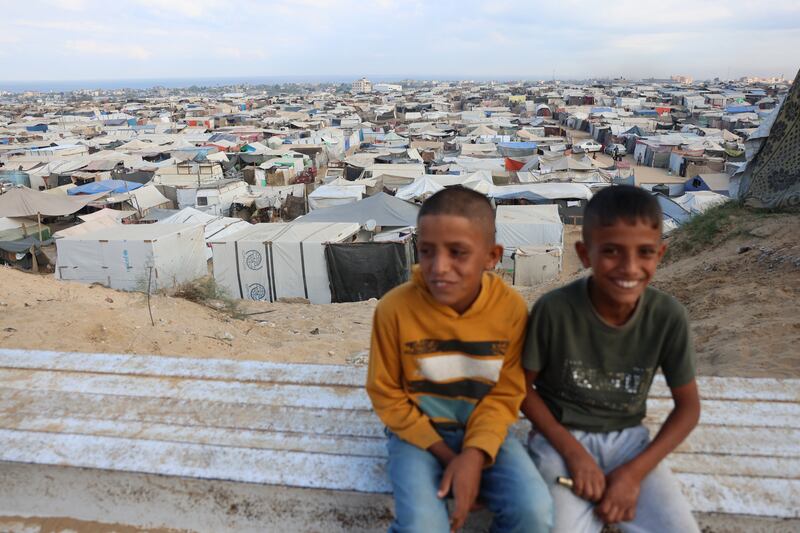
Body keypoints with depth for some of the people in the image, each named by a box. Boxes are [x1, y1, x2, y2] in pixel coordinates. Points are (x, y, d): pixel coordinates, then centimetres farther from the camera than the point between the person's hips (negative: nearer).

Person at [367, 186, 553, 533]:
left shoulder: (511, 308, -14)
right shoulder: (394, 308, -19)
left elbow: (505, 395, -5)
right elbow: (386, 394, -8)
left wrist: (474, 454, -21)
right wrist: (445, 454, -13)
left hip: (483, 430, 2)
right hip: (417, 432, -1)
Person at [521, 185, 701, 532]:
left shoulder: (668, 316, -14)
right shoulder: (554, 310, -21)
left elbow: (688, 406, -2)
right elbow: (522, 386, -7)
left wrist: (634, 472, -12)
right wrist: (574, 452, -15)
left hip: (627, 438, 3)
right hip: (562, 435, -2)